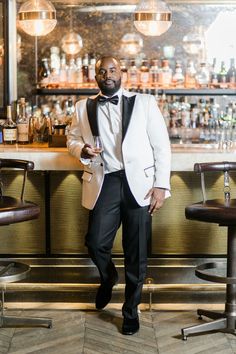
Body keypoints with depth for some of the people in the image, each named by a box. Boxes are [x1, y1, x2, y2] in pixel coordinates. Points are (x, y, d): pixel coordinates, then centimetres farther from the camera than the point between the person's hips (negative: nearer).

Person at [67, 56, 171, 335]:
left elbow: (161, 145, 3)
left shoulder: (144, 103, 5)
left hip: (138, 183, -1)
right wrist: (82, 150, -3)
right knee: (95, 242, -6)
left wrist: (161, 185, -4)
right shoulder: (84, 108, 12)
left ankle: (131, 310, 21)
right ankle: (108, 277, 30)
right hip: (104, 184, 2)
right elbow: (72, 139, 21)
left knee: (136, 252, 3)